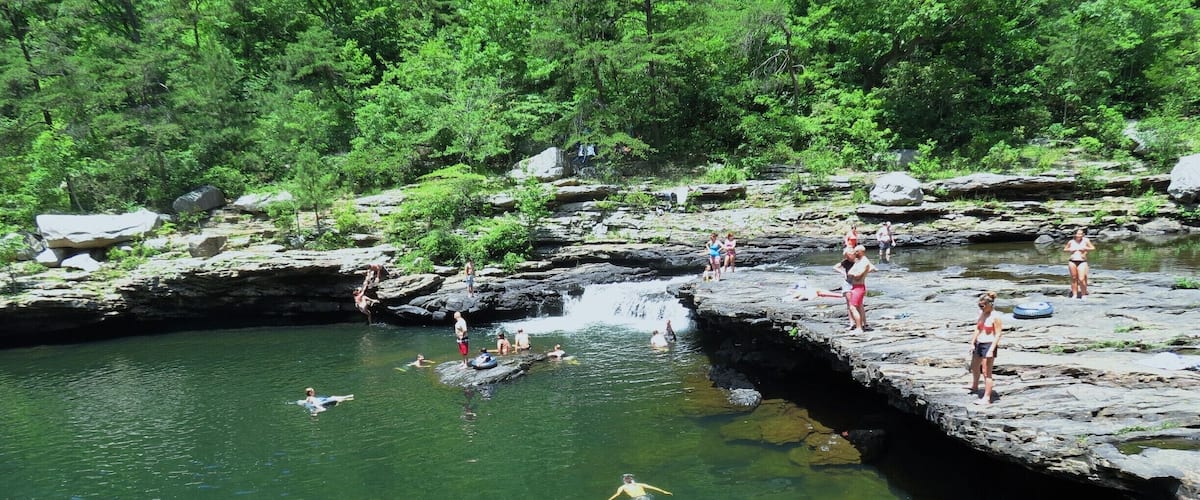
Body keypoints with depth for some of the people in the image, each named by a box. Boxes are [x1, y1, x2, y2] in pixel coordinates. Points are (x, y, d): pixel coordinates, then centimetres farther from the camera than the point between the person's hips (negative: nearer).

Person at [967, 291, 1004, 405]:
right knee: (974, 367, 26)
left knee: (986, 372, -6)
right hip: (979, 344, 9)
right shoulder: (981, 313, 6)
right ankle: (974, 387, 51)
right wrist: (973, 343, 10)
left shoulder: (995, 317, -17)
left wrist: (991, 350, -22)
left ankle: (987, 398, -1)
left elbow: (998, 334, -18)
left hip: (989, 345, -9)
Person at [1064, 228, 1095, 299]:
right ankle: (1074, 294, 14)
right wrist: (1070, 250, -2)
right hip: (1072, 262, 2)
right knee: (1074, 278, 7)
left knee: (1081, 279, -11)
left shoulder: (1086, 240, 2)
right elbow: (1064, 249, 18)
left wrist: (1085, 248, -8)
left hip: (1082, 262, -2)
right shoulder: (1071, 242, 7)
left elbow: (1093, 248, 8)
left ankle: (1083, 294, 5)